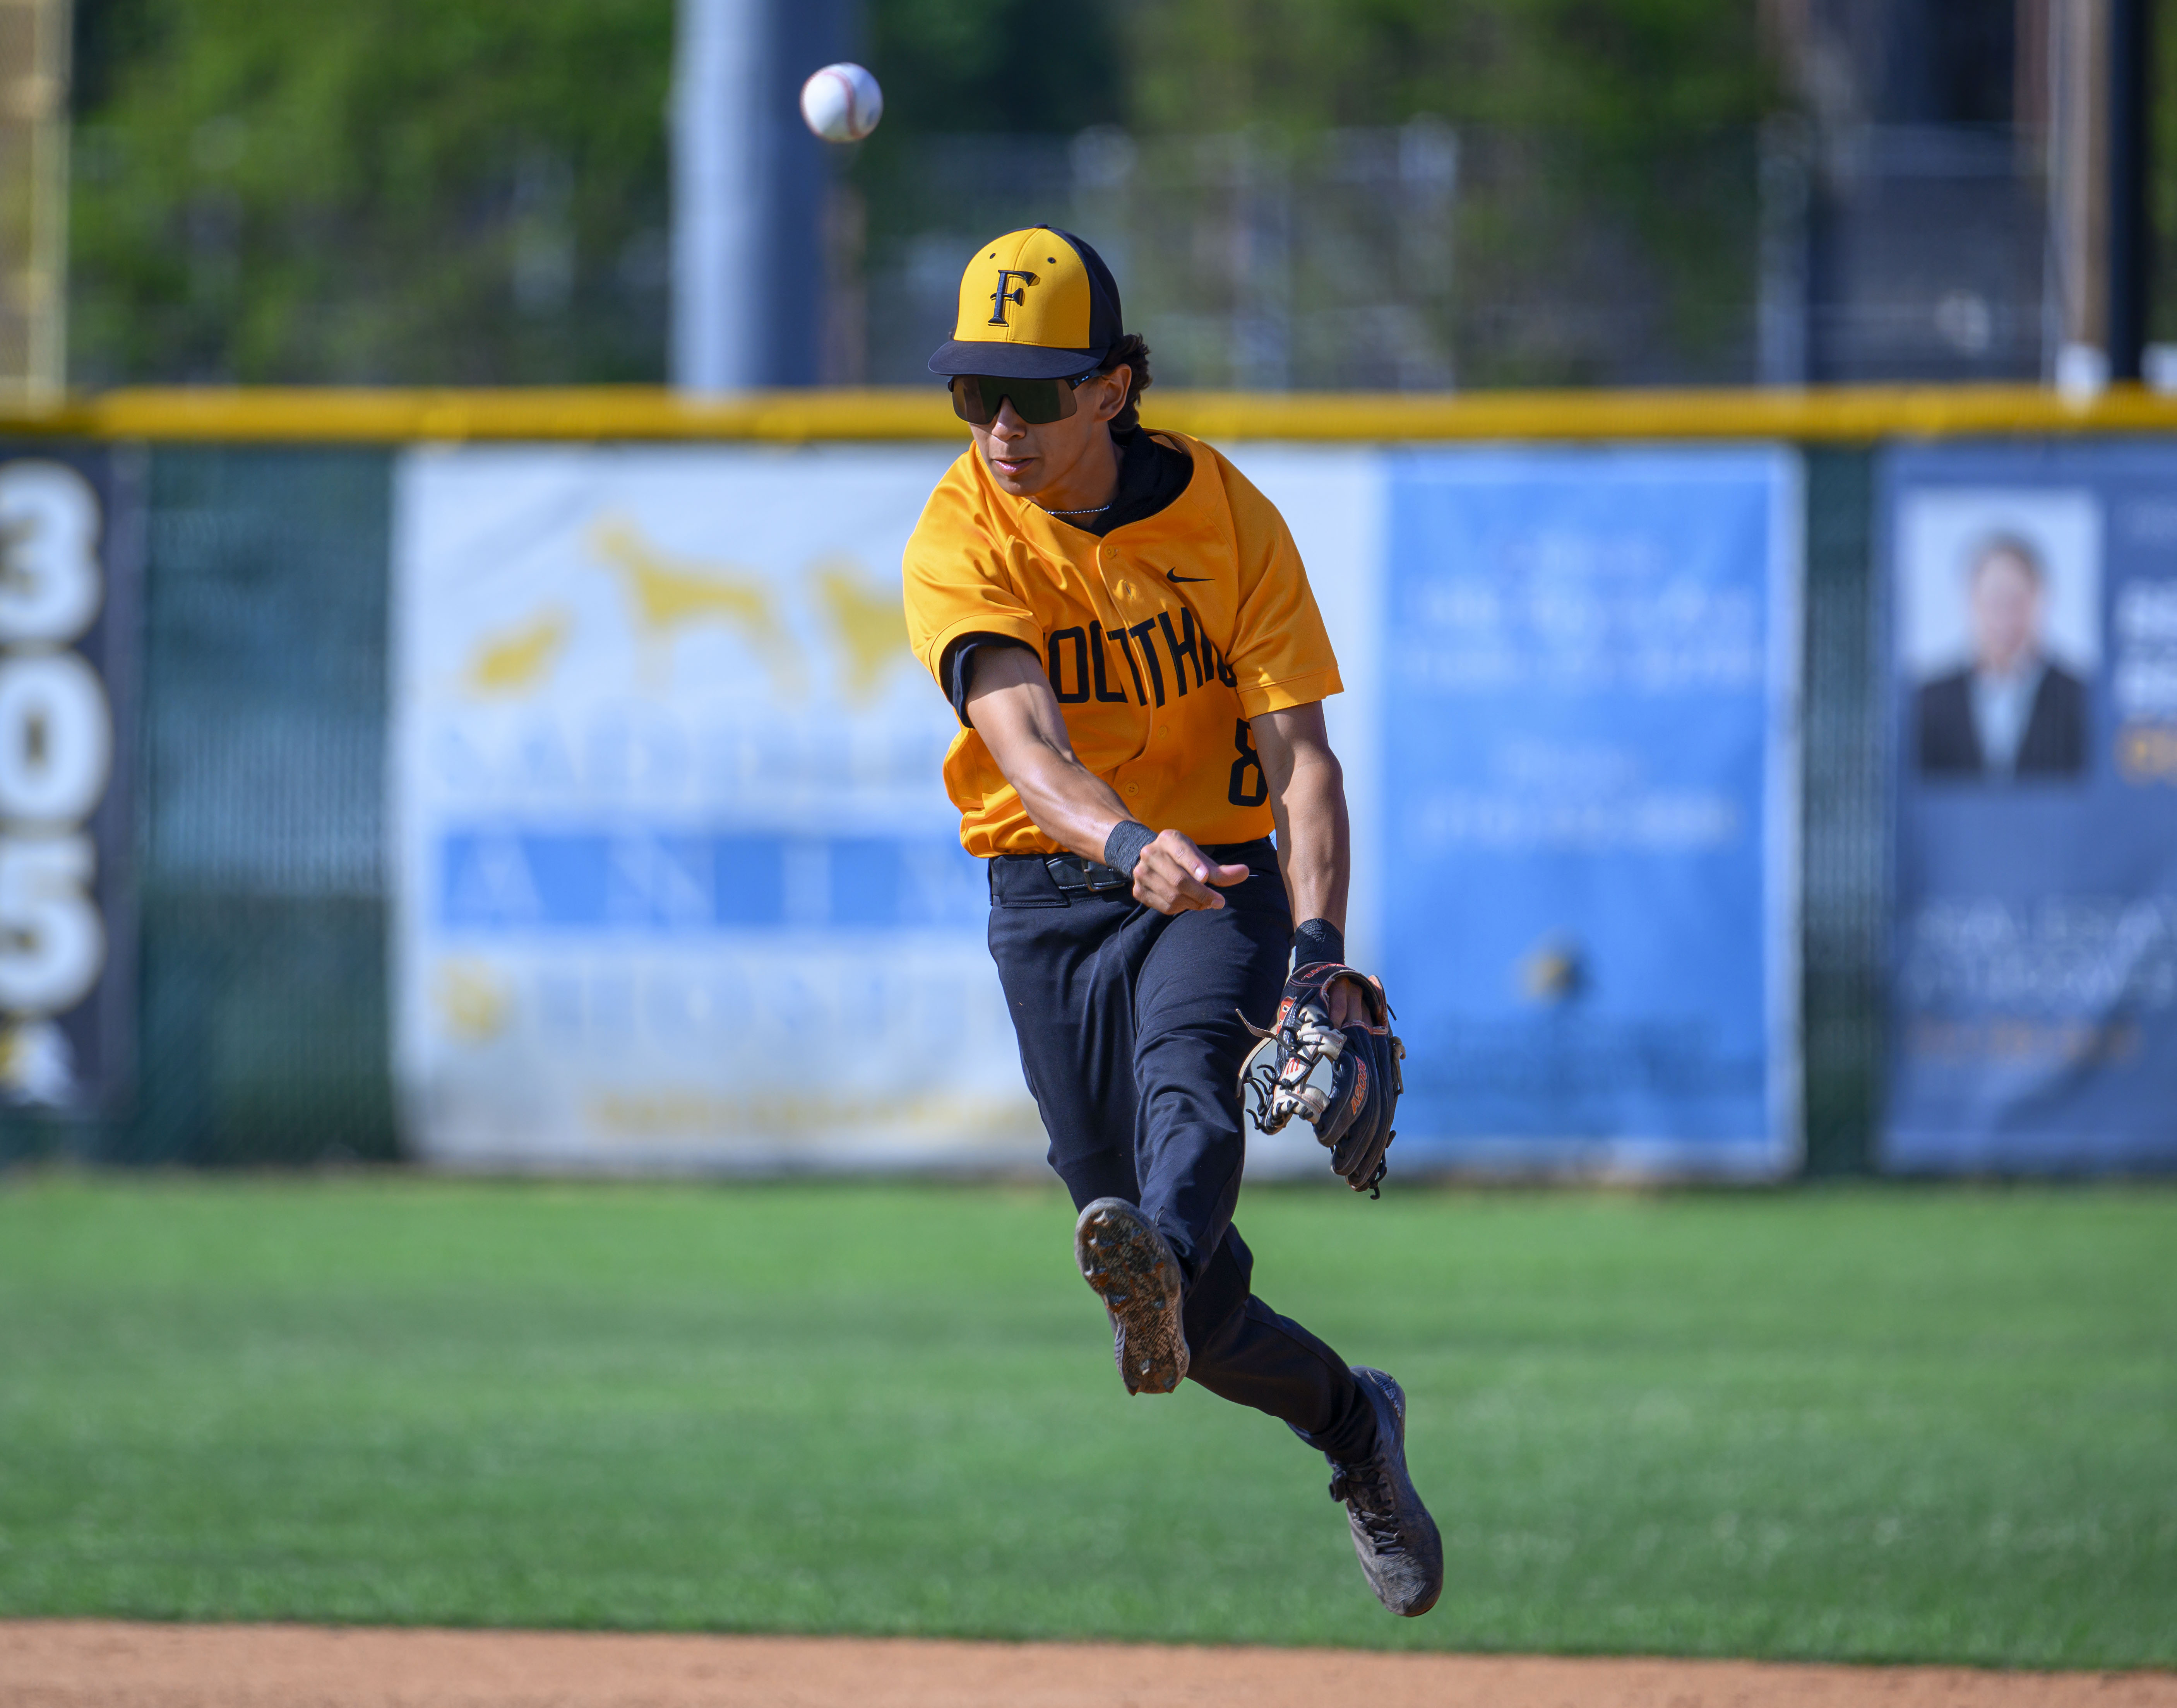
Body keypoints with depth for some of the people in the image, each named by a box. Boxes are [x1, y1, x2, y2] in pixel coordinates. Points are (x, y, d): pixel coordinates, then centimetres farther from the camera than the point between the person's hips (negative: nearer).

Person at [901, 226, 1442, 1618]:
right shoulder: (963, 541, -11)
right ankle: (1353, 1425, 27)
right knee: (1199, 1311, 1)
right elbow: (1025, 741, -28)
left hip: (1223, 880, -1)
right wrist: (1128, 846, -50)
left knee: (1187, 1060, -37)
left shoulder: (1227, 519, -9)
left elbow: (1299, 753, -12)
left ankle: (1159, 1276, -65)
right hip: (1051, 892, 1)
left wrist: (1319, 956, -28)